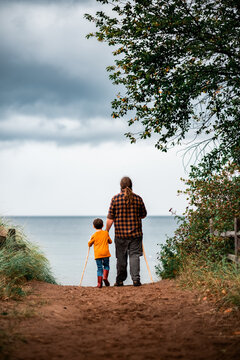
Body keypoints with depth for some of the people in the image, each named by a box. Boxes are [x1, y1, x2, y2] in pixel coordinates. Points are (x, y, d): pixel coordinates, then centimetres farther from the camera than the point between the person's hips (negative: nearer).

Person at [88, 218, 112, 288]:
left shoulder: (94, 235, -1)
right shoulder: (106, 233, 5)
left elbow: (89, 244, 9)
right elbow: (110, 241, 17)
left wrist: (90, 240, 29)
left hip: (97, 254, -1)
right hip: (105, 253, 1)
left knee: (99, 268, 5)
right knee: (106, 266, 17)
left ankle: (99, 283, 0)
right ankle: (105, 277, -7)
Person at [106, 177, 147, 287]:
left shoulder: (115, 199, -4)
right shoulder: (138, 199, 0)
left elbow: (110, 218, -4)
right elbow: (143, 215, 12)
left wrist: (106, 231, 8)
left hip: (120, 234, 0)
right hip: (135, 233, 0)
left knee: (121, 258, 8)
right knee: (134, 255, 2)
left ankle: (120, 281, 14)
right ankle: (136, 279, -9)